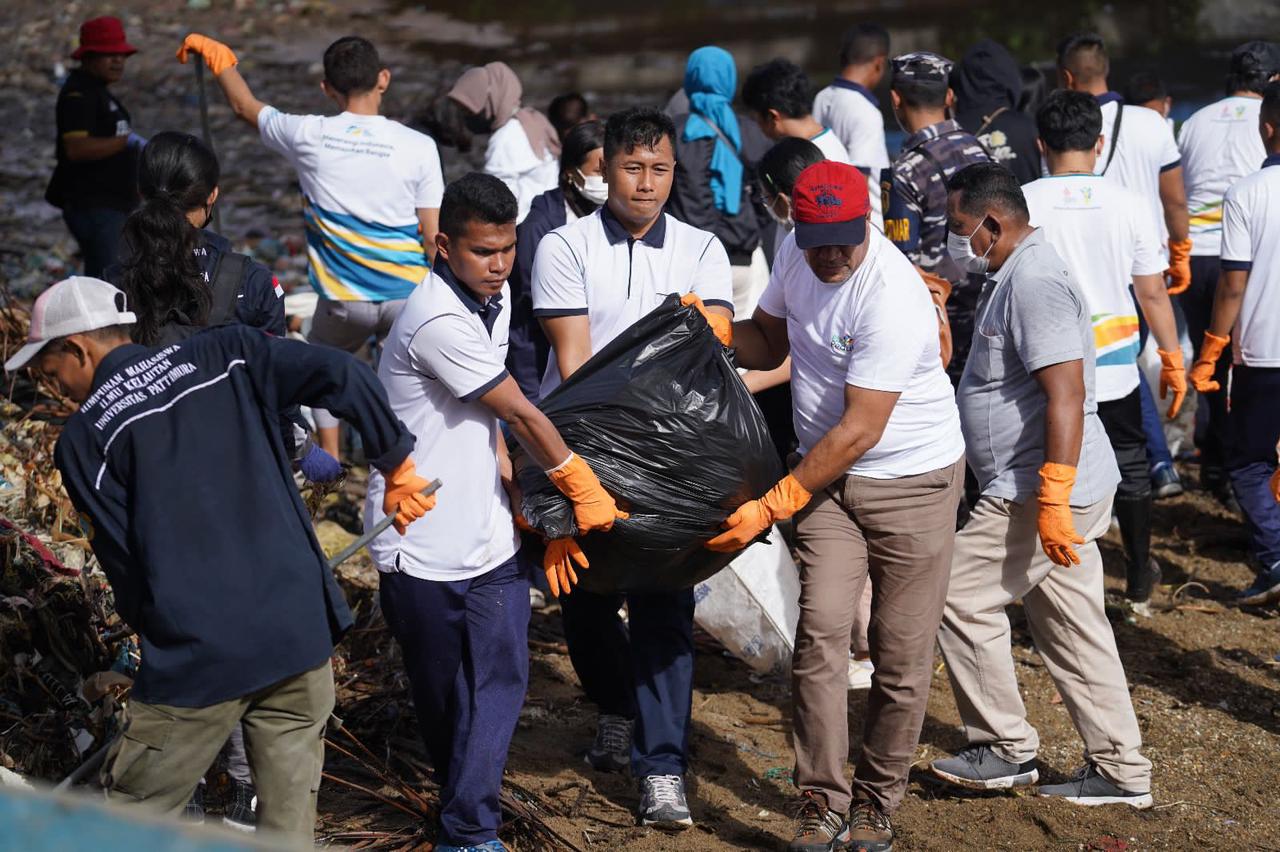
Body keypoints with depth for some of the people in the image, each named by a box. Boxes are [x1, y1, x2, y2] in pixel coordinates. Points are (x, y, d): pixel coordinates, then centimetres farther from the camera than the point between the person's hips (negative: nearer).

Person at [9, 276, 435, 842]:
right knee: (289, 818, 14)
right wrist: (398, 467, 8)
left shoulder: (83, 439, -1)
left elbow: (124, 562, -1)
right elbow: (342, 377, -3)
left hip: (197, 656, -4)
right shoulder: (222, 356, 6)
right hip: (301, 624, 4)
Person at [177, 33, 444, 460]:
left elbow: (246, 107, 15)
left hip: (343, 298, 1)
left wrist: (217, 55, 32)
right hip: (408, 294, -1)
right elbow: (433, 238, -6)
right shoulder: (418, 146, -8)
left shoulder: (309, 135, -5)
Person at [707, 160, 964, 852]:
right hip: (827, 475, 5)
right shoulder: (795, 255, -2)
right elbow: (770, 341, 15)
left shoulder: (892, 298, -26)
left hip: (913, 480, -5)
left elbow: (858, 432, -25)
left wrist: (769, 508, -23)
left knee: (900, 656, 1)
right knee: (820, 635, -9)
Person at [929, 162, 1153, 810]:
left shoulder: (1035, 282, -18)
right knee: (1073, 629, 12)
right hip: (1058, 492, 10)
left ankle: (1006, 750, 6)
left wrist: (1052, 497, -28)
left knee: (961, 597, -3)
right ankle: (1120, 772, 16)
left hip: (1047, 490, -10)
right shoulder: (1015, 277, 17)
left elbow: (1066, 395, -25)